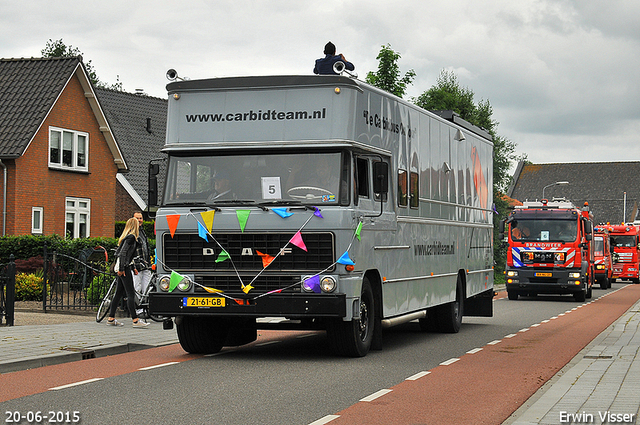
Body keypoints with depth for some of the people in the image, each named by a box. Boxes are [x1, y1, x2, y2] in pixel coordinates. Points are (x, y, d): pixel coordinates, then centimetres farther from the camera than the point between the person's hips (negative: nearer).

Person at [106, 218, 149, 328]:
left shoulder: (128, 237, 17)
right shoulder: (131, 237, -12)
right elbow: (123, 253, -18)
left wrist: (133, 268, 25)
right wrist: (121, 269, -19)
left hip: (125, 266, 10)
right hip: (124, 267, -10)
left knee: (119, 293, 11)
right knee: (130, 294, -11)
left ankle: (111, 318, 14)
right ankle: (135, 320, -13)